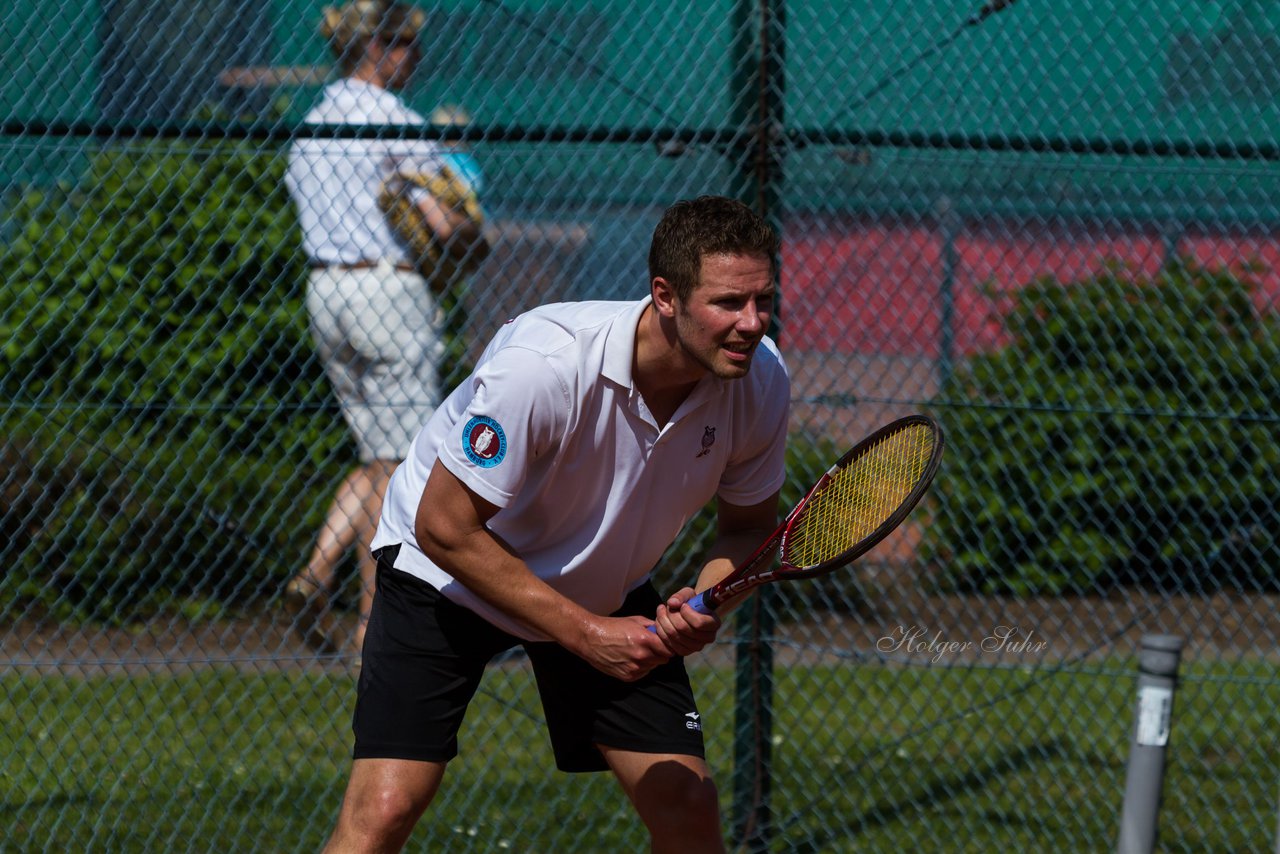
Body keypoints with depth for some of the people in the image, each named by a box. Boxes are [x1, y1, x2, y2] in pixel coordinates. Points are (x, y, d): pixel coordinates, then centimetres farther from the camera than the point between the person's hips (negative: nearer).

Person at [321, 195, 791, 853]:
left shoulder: (760, 381, -19)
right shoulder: (543, 364, -36)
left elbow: (750, 523, 0)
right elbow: (445, 528, -28)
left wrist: (706, 600, -22)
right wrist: (585, 634, -28)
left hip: (603, 587, 5)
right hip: (447, 573, -5)